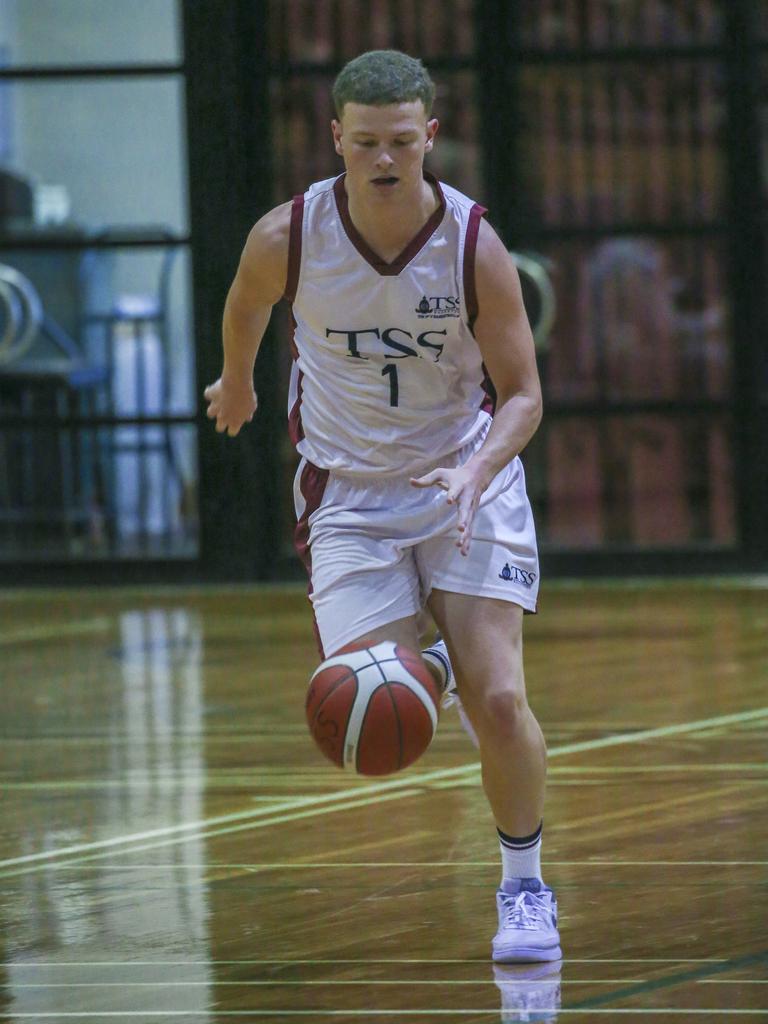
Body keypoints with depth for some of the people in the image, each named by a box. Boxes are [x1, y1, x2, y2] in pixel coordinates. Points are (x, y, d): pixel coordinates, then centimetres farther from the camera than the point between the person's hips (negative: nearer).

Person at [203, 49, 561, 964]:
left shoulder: (474, 246, -18)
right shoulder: (288, 238, -16)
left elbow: (522, 396, -11)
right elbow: (246, 305, 9)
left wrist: (476, 472, -30)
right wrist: (236, 381, 27)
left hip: (468, 483, -1)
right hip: (349, 493, 1)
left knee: (498, 700, -12)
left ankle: (524, 886, 11)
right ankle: (424, 671, 26)